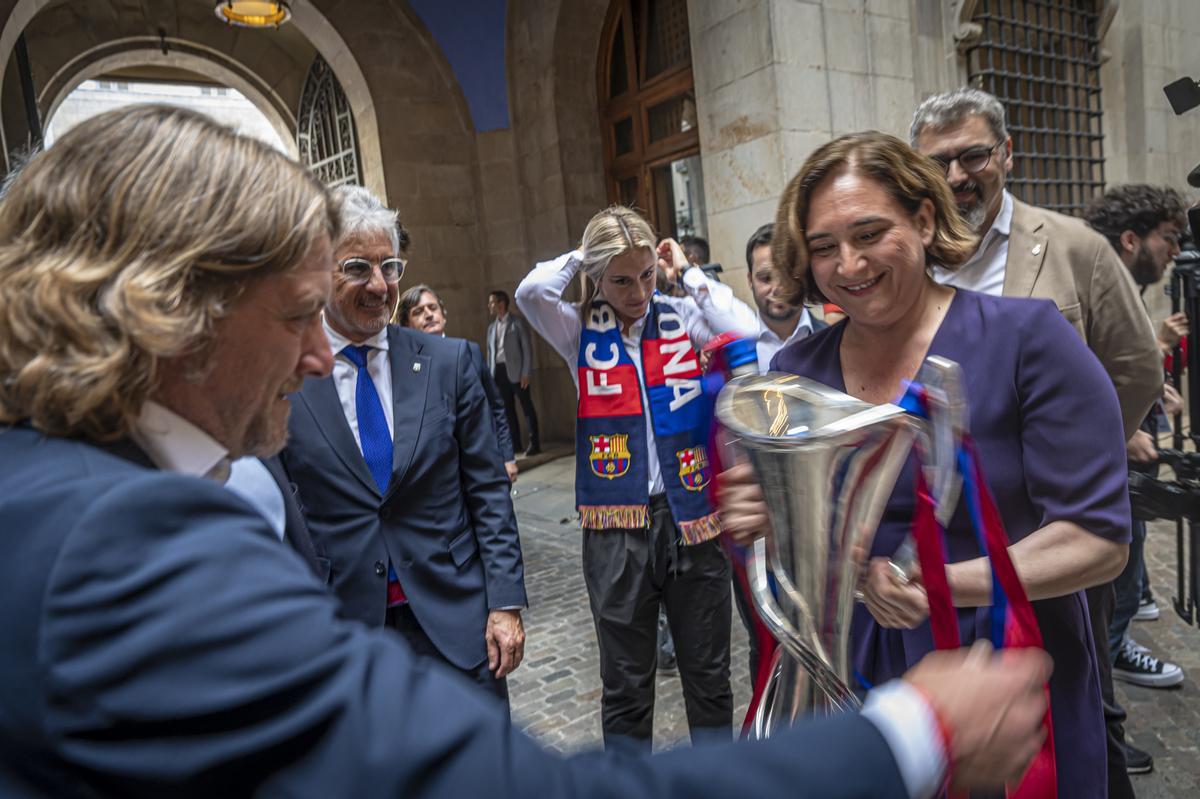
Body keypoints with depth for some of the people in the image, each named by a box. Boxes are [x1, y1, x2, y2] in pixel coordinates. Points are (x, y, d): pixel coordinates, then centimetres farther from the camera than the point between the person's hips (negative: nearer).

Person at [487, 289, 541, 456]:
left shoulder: (517, 323, -1)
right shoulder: (492, 326, 14)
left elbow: (527, 348, -5)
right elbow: (490, 351, 14)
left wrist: (526, 373, -13)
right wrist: (490, 374, 6)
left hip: (516, 371, -5)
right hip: (499, 372, 6)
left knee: (527, 407, -2)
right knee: (508, 409, 8)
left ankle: (534, 444, 1)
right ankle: (515, 443, 15)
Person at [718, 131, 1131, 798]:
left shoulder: (1027, 337, -13)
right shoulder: (796, 369, -2)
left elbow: (1100, 539, -14)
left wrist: (944, 585, -27)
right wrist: (757, 523, -17)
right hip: (852, 672, 3)